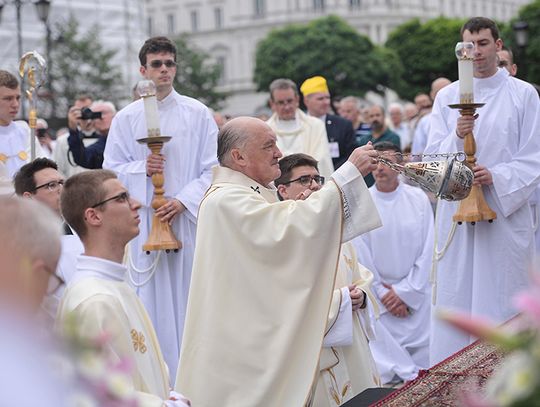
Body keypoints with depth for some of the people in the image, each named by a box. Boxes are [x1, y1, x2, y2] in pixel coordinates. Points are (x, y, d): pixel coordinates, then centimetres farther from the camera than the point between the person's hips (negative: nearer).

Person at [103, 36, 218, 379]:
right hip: (145, 218, 0)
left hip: (188, 217, 0)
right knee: (153, 296, 0)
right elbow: (111, 169, 7)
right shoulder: (127, 118, 6)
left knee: (190, 292, 0)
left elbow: (212, 168, 1)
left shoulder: (198, 114, 4)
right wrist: (142, 169, -12)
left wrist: (184, 200, -11)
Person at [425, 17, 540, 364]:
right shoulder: (447, 97, 10)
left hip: (507, 211, -2)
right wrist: (458, 136, -15)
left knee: (504, 301, -2)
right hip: (457, 210, 2)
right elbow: (434, 157, 4)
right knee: (456, 297, 2)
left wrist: (497, 177, -16)